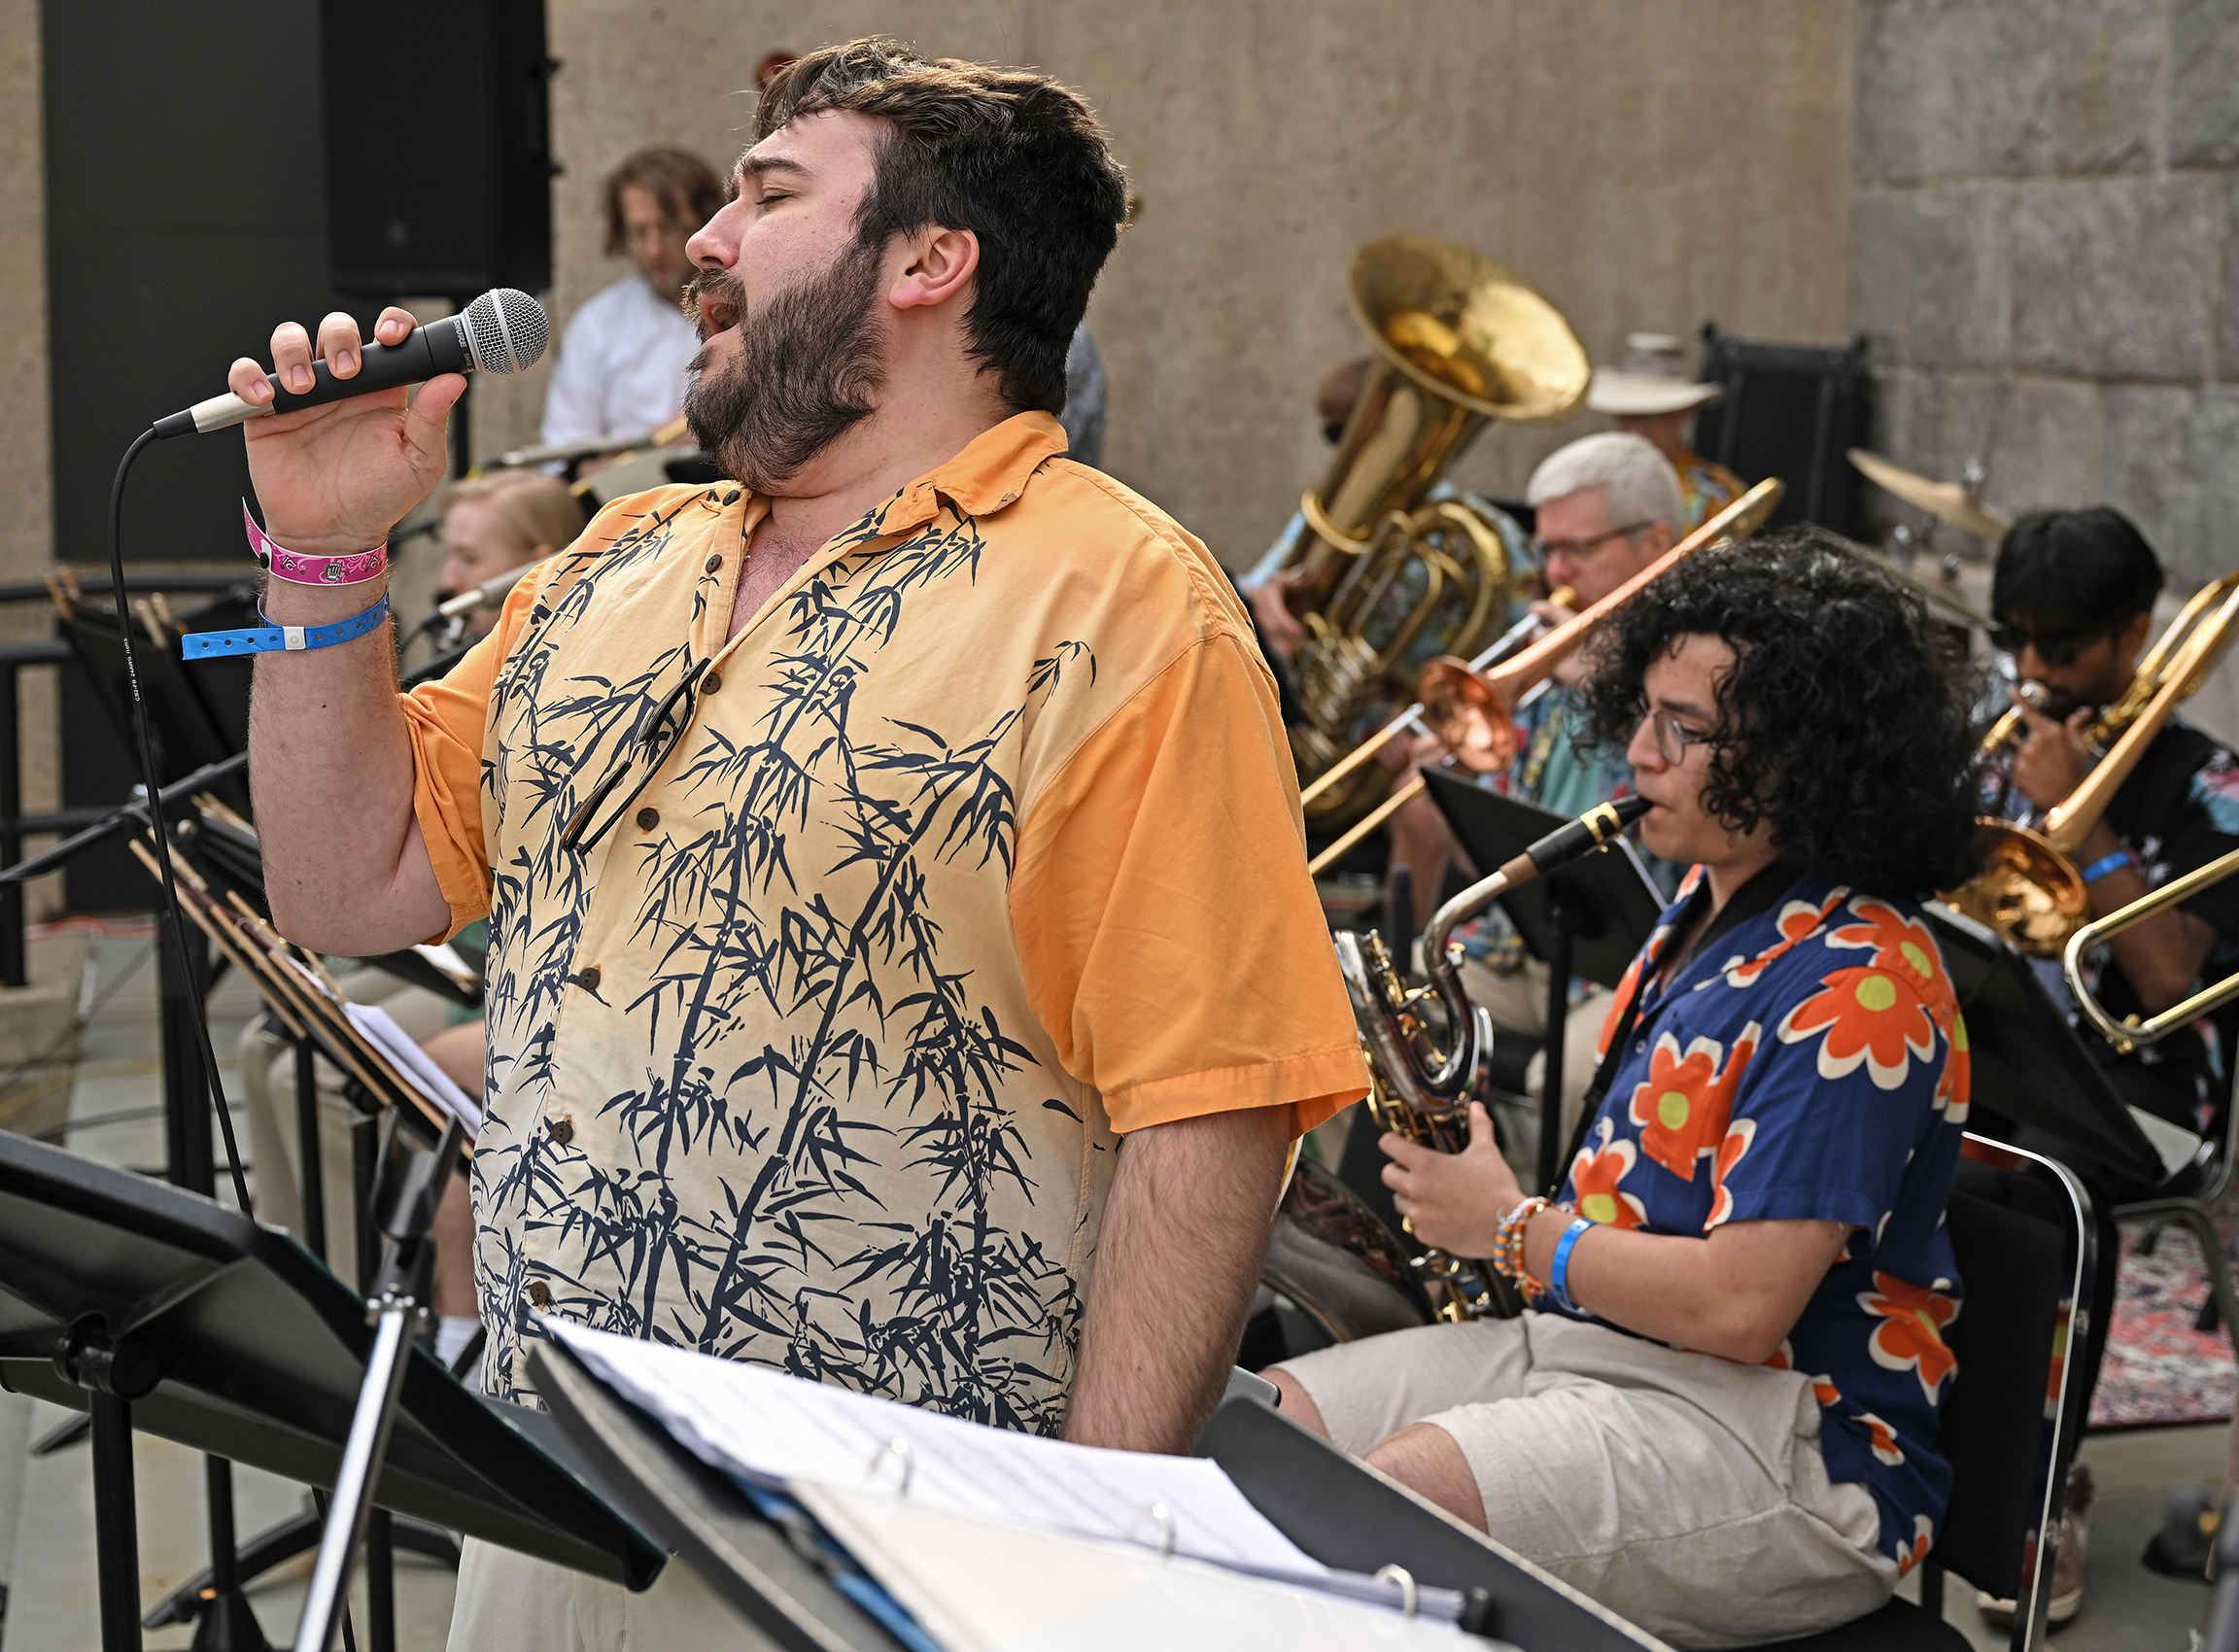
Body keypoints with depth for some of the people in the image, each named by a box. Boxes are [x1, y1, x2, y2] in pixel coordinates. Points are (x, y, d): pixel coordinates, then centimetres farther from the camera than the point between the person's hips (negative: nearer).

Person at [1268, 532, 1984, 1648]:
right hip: (1582, 1339, 10)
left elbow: (1740, 1303, -25)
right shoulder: (1709, 901, 12)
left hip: (1789, 1446, -10)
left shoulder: (1859, 985, -20)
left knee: (1398, 1494, -31)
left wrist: (1512, 1230, -11)